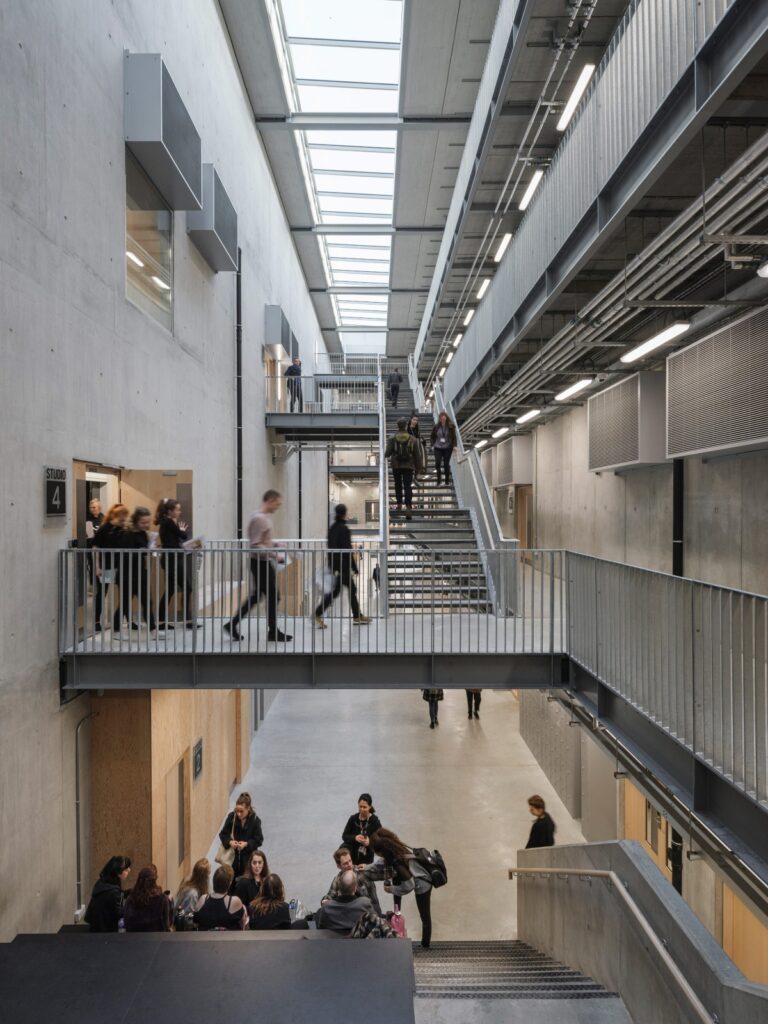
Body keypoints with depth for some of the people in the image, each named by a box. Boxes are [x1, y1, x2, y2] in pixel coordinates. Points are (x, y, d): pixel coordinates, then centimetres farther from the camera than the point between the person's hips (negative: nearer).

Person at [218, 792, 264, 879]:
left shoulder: (255, 820, -15)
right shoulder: (231, 816, -12)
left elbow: (259, 840, -8)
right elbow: (223, 834, -2)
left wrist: (246, 844, -25)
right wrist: (229, 842, -21)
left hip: (248, 857, -2)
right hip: (233, 856, 2)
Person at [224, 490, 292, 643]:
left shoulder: (265, 517, 10)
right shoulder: (259, 519, -20)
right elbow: (255, 546, -24)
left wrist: (275, 545, 9)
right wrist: (275, 555, -24)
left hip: (263, 562, 10)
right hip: (260, 563, -10)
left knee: (256, 596, 15)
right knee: (272, 596, 0)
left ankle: (233, 624, 19)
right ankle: (273, 631, 12)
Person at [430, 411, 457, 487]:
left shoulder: (451, 427, 0)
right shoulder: (436, 427, 4)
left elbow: (454, 437, 3)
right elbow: (432, 437, 11)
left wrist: (454, 446, -7)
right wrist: (432, 445, 0)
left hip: (447, 448, -1)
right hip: (438, 448, 1)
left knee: (446, 464, 3)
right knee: (437, 463, -12)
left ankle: (447, 480, 15)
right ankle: (439, 479, 3)